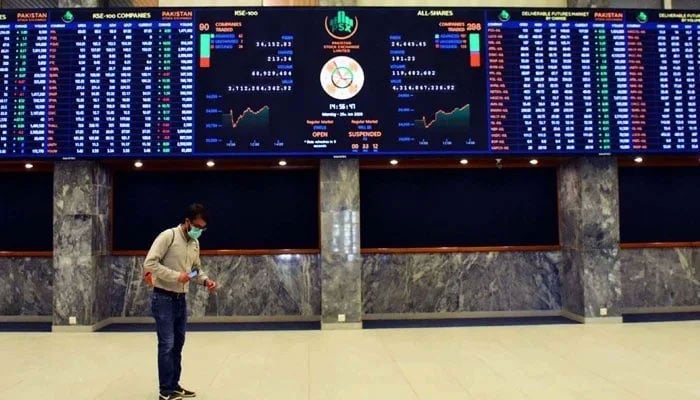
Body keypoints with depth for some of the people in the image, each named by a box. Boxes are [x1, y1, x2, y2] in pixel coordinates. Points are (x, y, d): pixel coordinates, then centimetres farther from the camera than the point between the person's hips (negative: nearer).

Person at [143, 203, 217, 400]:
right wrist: (176, 276, -24)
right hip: (163, 298, -8)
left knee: (177, 344, 14)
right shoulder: (168, 236, -15)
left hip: (181, 299, 8)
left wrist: (205, 280, -2)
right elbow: (149, 263, -20)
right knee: (167, 345, -4)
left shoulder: (195, 243, 8)